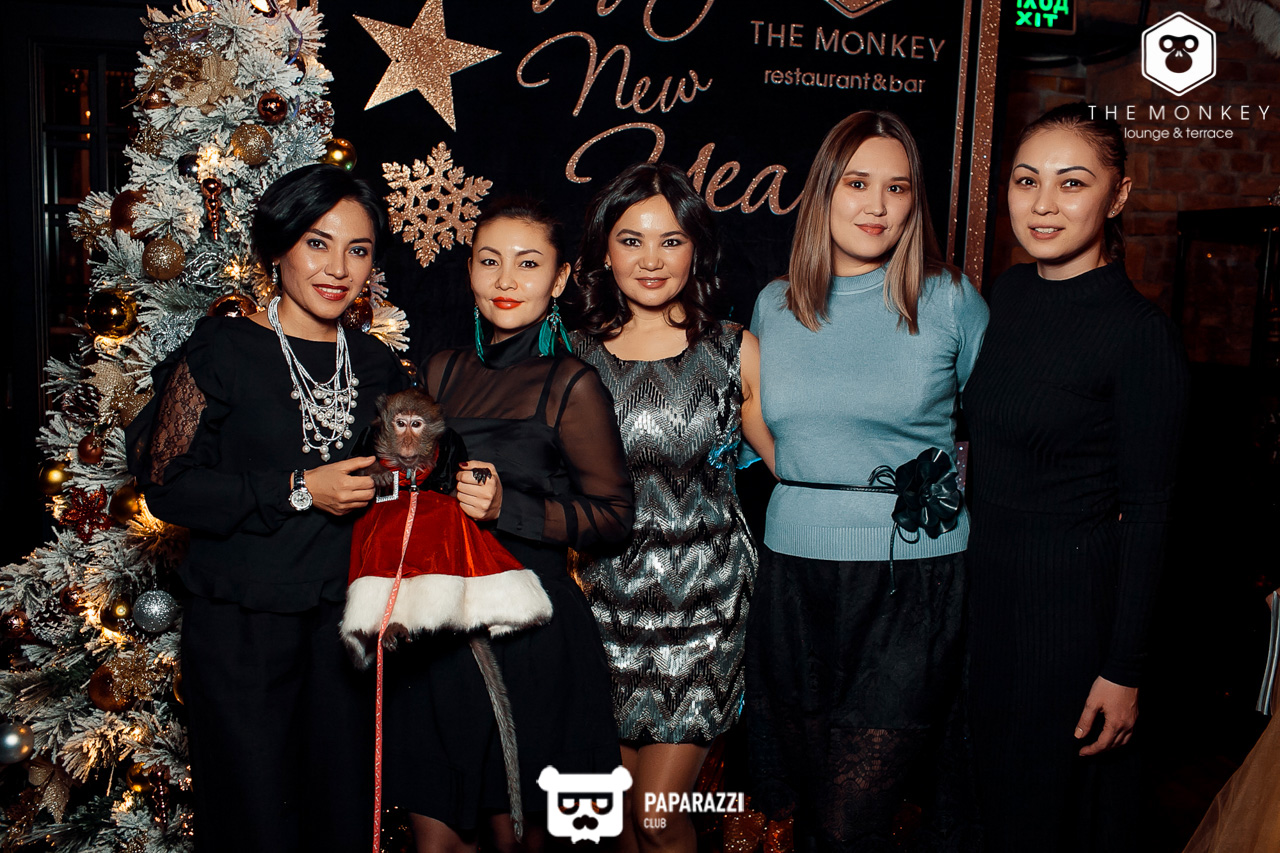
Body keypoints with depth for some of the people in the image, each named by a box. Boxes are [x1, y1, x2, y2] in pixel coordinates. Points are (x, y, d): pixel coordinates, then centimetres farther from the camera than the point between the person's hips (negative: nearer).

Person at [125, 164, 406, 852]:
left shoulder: (376, 364, 9)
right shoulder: (222, 350, -6)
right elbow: (166, 485, -10)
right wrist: (298, 489, -15)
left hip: (346, 627, 4)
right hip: (240, 630, -4)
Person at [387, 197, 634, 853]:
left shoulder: (571, 386, -8)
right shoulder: (443, 371, 8)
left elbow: (613, 514, -6)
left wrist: (508, 509, -16)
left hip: (527, 627, -5)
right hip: (436, 628, 5)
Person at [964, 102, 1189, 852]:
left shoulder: (1141, 333, -18)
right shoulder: (1010, 292, 2)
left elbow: (1148, 512, -16)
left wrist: (1124, 670, -14)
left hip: (1074, 593, -6)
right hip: (988, 578, 7)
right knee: (994, 785, 22)